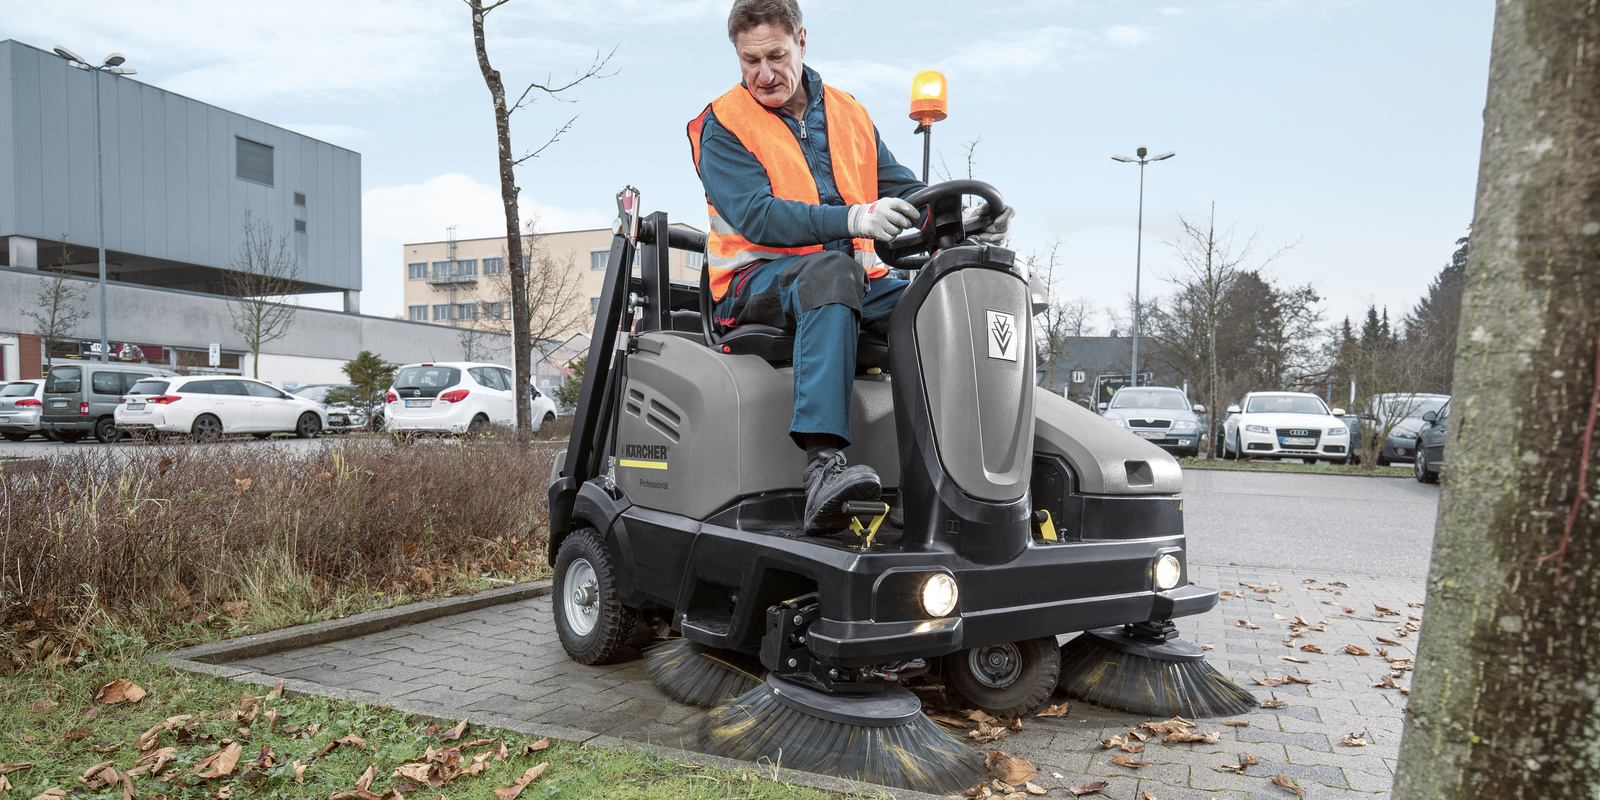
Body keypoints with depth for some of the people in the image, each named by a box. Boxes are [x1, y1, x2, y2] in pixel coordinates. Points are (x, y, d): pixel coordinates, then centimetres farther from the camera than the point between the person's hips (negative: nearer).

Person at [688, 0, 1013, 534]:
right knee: (829, 270, -39)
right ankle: (823, 466, -51)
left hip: (855, 277, 5)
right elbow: (757, 216, -14)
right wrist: (853, 219, -28)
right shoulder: (722, 125, 3)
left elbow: (900, 189, 12)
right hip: (761, 280, -5)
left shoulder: (849, 115, 20)